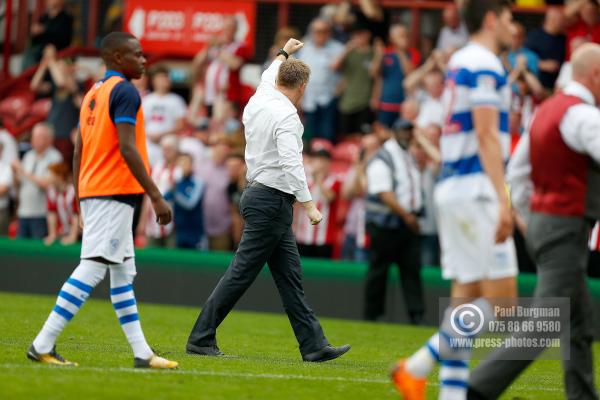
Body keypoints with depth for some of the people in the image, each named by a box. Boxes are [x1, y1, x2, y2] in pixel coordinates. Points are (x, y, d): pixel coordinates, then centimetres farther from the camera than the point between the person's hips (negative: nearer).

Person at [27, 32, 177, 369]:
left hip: (92, 191, 10)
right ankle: (43, 344, -16)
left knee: (123, 272, 12)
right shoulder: (125, 91, -10)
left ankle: (142, 353, 16)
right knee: (92, 268, -12)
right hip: (116, 192, -10)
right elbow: (127, 148, -19)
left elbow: (79, 151, 17)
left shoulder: (93, 93, 17)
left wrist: (82, 200, 21)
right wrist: (156, 196, -20)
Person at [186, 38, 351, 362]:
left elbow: (268, 78, 33)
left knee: (290, 275, 8)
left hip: (259, 195, 10)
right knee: (241, 273, -6)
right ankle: (201, 338, -3)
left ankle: (314, 346, 8)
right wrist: (308, 204, -25)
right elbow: (291, 163, -26)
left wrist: (283, 54, 50)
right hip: (272, 200, -10)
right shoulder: (286, 115, -16)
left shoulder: (257, 102, 9)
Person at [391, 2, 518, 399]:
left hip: (451, 188, 10)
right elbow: (486, 135, -17)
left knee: (467, 295, 7)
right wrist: (503, 200, -22)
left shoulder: (460, 62, 18)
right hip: (476, 188, -10)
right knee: (501, 299, -9)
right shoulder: (485, 65, -10)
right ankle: (418, 366, -13)